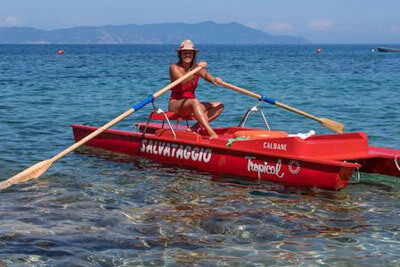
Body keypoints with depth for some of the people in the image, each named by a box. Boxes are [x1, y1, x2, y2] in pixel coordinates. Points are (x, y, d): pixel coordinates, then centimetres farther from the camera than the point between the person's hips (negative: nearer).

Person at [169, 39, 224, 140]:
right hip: (175, 105, -7)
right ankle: (212, 134, -50)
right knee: (194, 102, -36)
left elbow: (206, 75, -14)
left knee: (219, 106, -7)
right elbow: (183, 81, -27)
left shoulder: (197, 67, 7)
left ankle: (195, 128, -22)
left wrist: (214, 80, -37)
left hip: (190, 106, 7)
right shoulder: (174, 67, -8)